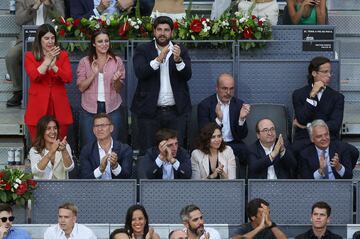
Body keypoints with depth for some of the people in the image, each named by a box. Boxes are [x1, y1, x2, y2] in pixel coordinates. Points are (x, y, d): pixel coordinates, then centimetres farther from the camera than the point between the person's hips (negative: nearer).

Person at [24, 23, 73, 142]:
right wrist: (48, 60, -16)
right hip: (38, 107, -1)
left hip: (59, 107, 1)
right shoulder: (30, 56, 6)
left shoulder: (62, 55, 11)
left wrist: (53, 65, -15)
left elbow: (68, 78, -3)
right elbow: (34, 76, -11)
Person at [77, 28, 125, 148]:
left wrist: (116, 80, -14)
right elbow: (81, 87, -1)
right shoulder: (85, 62, 3)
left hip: (111, 108, 1)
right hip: (90, 109, -1)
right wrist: (93, 74, -14)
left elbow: (119, 89, 8)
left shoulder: (117, 61, 5)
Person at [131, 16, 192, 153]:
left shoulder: (181, 51, 8)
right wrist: (159, 58, -25)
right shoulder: (143, 51, 4)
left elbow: (187, 75, -5)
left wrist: (178, 60, -24)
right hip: (150, 111, -1)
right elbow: (140, 73, -12)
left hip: (176, 111, 1)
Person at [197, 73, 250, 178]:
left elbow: (242, 135, 5)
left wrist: (242, 118, -15)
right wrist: (218, 119, -25)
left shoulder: (239, 104, 7)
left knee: (244, 152, -30)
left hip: (234, 145, 3)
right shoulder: (205, 105, -2)